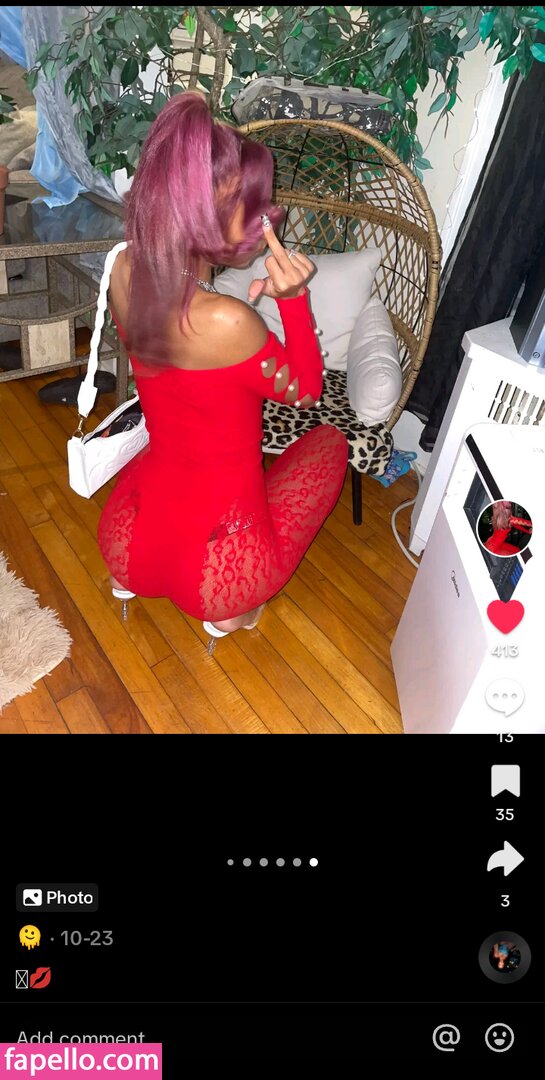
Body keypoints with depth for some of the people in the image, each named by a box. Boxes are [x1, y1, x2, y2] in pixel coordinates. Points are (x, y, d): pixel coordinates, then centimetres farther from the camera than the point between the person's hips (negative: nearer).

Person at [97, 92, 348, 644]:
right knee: (329, 441, 16)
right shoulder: (226, 322, -30)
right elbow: (305, 392, -10)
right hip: (211, 576, -6)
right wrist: (294, 298, -18)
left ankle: (132, 574, 29)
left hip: (126, 547, 7)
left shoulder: (126, 271, -9)